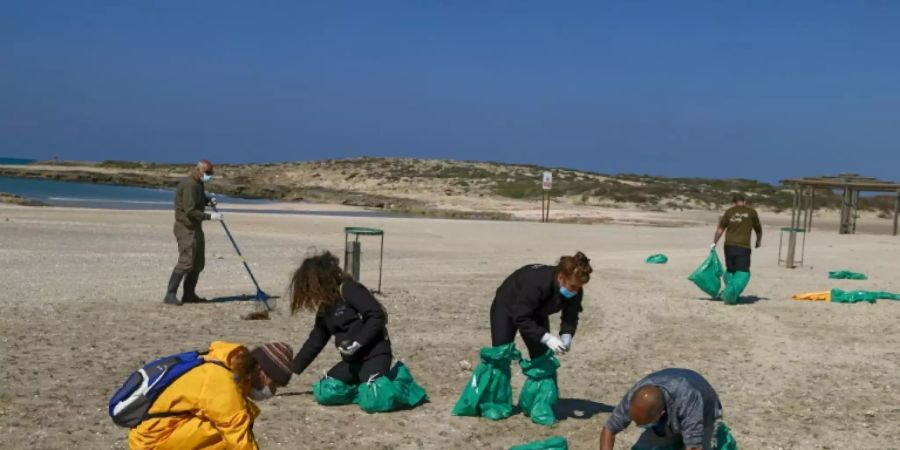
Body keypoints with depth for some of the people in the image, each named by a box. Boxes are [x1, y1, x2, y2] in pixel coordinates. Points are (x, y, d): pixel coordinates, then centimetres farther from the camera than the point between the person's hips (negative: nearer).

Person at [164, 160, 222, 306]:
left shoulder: (198, 184, 13)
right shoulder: (189, 185, -18)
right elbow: (190, 211, -24)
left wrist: (209, 200, 10)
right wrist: (210, 216, -25)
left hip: (195, 228, 10)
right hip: (186, 228, -10)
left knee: (198, 263, 11)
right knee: (186, 262, -16)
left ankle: (189, 294, 17)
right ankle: (170, 296, -15)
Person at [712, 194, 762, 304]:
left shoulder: (729, 211, 9)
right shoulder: (751, 212, 6)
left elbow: (720, 228, 2)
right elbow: (758, 230, 14)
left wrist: (714, 242, 7)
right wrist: (759, 241, 32)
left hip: (729, 245, 3)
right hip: (743, 247, -3)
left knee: (730, 270, 19)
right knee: (742, 272, -2)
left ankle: (728, 292, 19)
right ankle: (732, 292, -19)